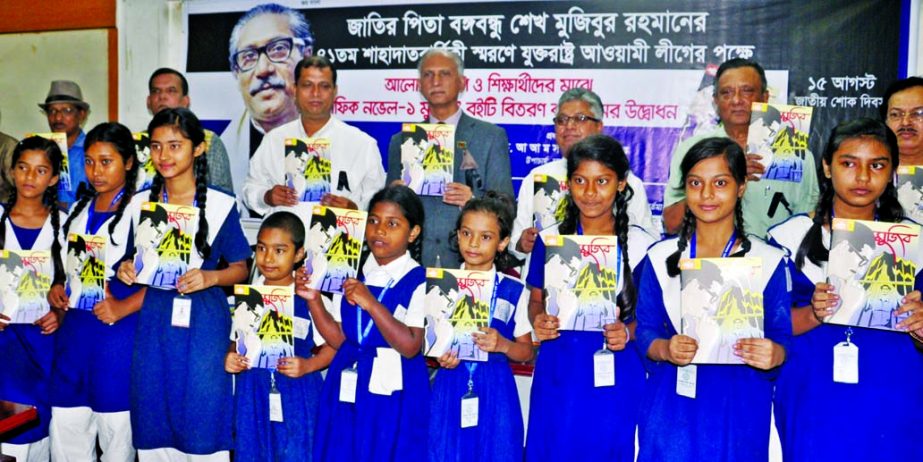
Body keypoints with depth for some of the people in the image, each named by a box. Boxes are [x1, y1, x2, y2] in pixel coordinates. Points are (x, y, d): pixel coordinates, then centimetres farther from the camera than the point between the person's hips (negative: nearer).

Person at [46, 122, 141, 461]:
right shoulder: (79, 210, 14)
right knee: (65, 430, 11)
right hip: (74, 329, 7)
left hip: (118, 330, -6)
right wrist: (57, 287, 7)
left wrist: (124, 307, -21)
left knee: (116, 433, 4)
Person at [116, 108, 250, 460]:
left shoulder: (221, 205, -4)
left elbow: (240, 268, 1)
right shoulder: (140, 204, 6)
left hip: (204, 321, -3)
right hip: (153, 321, 4)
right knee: (152, 419, 10)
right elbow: (135, 261, 17)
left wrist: (210, 277, -17)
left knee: (203, 416, 1)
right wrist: (125, 269, -4)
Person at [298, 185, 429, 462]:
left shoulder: (419, 282, -10)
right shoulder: (352, 272, 6)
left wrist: (371, 303, -25)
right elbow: (338, 339, 5)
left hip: (393, 395, -5)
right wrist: (313, 300, -7)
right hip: (347, 391, 5)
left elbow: (410, 346, -19)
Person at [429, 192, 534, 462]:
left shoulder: (513, 290, 0)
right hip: (450, 388, 1)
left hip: (495, 390, -1)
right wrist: (441, 356, -11)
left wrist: (502, 345, -16)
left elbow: (526, 351, 3)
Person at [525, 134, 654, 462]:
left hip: (618, 373, -1)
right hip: (558, 371, 1)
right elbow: (537, 300, 10)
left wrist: (628, 332, -17)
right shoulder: (549, 240, 1)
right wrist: (538, 322, -11)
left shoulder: (641, 245, -4)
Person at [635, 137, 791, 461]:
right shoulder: (660, 257, 2)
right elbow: (645, 331, 2)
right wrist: (665, 349, -19)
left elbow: (782, 339, 0)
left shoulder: (769, 261, -1)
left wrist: (773, 355, -22)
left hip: (740, 405, 0)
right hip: (672, 404, 1)